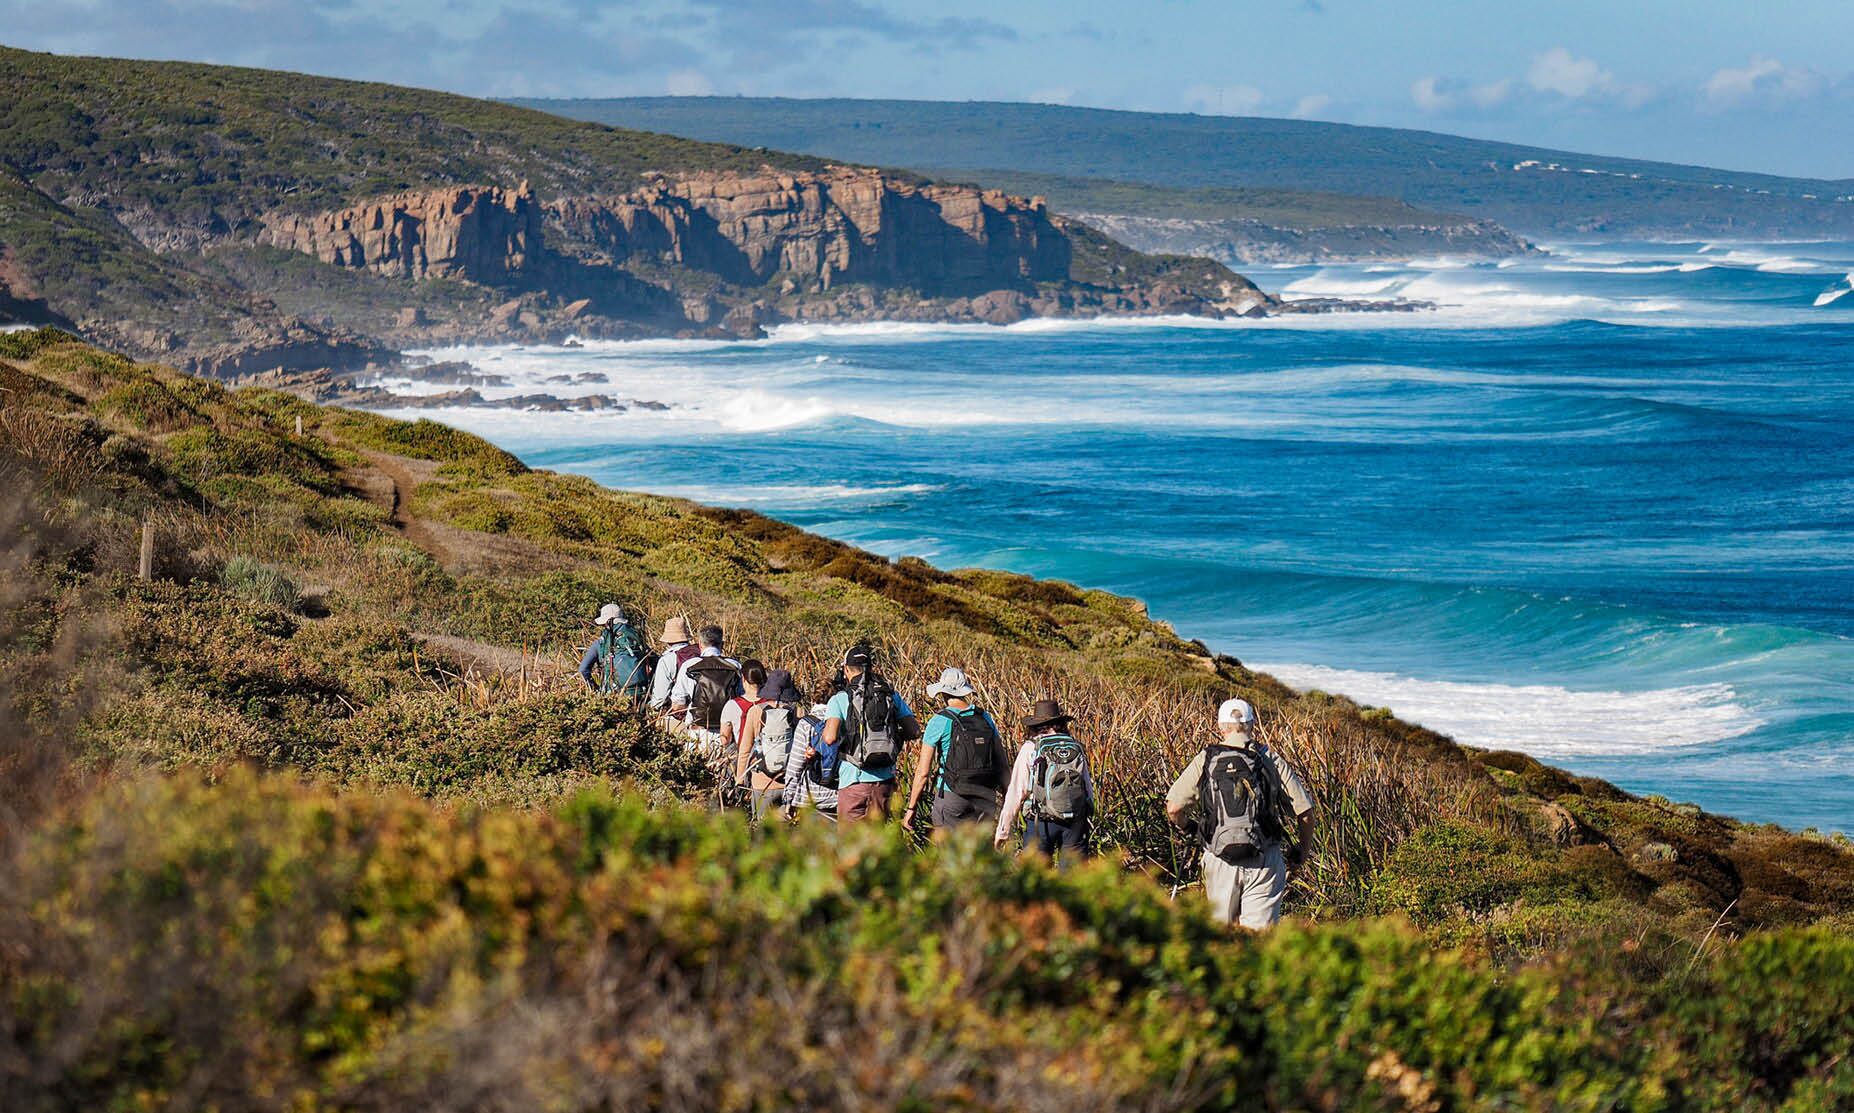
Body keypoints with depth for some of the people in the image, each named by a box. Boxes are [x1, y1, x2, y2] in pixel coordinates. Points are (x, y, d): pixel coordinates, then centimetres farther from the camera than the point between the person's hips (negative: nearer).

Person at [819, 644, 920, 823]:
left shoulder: (840, 700, -5)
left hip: (854, 779, -4)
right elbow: (915, 731, 3)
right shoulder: (892, 696, 6)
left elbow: (830, 738, -18)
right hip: (885, 780, 4)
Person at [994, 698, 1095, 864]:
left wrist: (1002, 831, 4)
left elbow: (1015, 793, -1)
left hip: (1041, 821, -3)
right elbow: (1089, 790, 11)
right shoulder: (1076, 748, 10)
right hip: (1076, 820, 3)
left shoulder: (1030, 749, 0)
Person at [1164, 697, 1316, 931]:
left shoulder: (1205, 760, 1)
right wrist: (1301, 851, 16)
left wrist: (1187, 827, 18)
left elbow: (1173, 808, -4)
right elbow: (1305, 811, 1)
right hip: (1265, 860, 0)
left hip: (1220, 861, 1)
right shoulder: (1272, 760, 2)